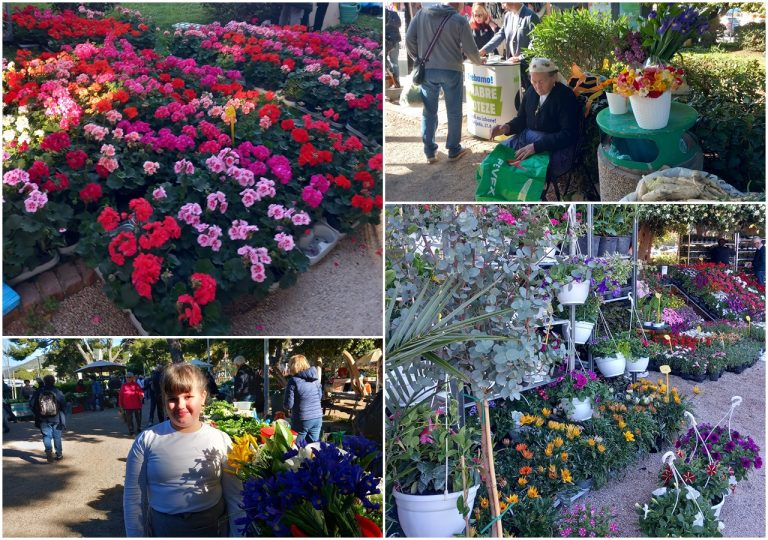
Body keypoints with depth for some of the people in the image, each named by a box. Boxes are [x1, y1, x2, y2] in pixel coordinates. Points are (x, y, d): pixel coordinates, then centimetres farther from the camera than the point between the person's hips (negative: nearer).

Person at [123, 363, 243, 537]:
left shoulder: (221, 440, -5)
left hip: (214, 528, 0)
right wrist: (136, 535, -2)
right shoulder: (147, 440, -6)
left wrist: (237, 535, -7)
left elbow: (234, 497, -3)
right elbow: (134, 497, -1)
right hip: (161, 528, 0)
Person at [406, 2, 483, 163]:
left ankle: (430, 152, 15)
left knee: (429, 112, 12)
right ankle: (454, 150, 18)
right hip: (451, 71, -3)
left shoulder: (422, 13, 2)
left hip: (427, 70, 3)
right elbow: (470, 50, -2)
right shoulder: (459, 20, -6)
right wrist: (479, 61, 19)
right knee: (454, 112, 11)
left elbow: (409, 38, 0)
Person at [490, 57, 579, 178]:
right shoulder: (531, 91, 6)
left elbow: (568, 135, -22)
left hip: (555, 147, -7)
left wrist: (536, 146, -31)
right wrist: (507, 127, -5)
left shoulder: (565, 96, -15)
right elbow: (521, 119, 20)